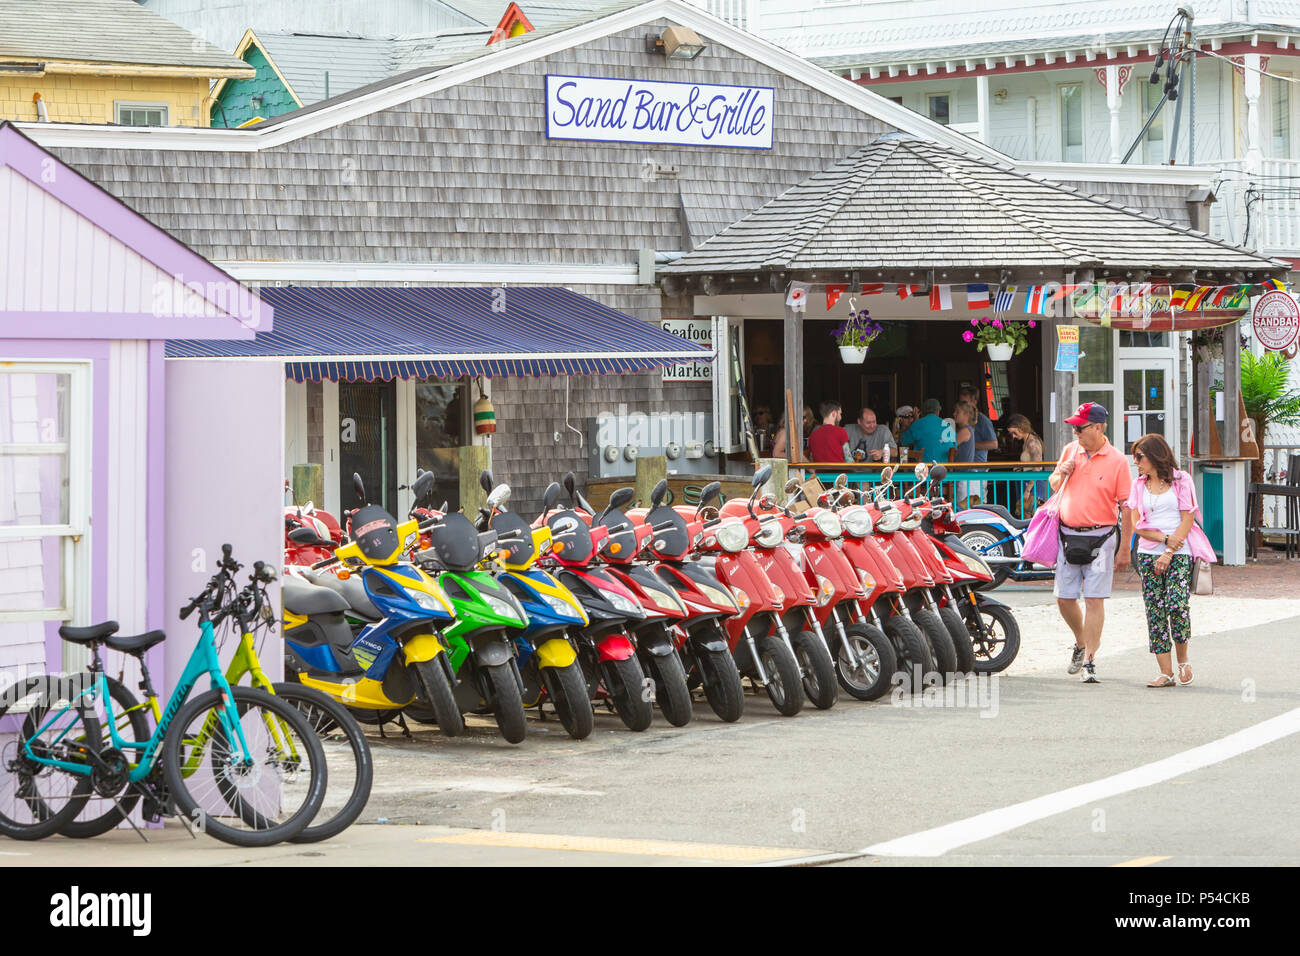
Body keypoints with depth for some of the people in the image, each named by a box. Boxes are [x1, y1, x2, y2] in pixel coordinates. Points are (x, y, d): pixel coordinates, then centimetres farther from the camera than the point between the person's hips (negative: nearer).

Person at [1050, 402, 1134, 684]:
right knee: (1064, 598, 6)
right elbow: (1053, 485, 23)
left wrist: (1125, 549, -9)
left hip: (1099, 537, -5)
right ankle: (1081, 643, 32)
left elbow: (1126, 507, -6)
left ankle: (1089, 661, -4)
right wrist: (1061, 474, -2)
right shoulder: (1070, 451, 8)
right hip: (1068, 534, 5)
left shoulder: (1117, 461, -6)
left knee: (1094, 600, -8)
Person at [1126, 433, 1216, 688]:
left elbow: (1187, 521, -4)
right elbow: (1137, 525, 5)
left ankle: (1183, 661, 5)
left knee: (1177, 604, -18)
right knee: (1155, 610, -4)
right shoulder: (1139, 485, 12)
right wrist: (1165, 539, -10)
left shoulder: (1181, 480, 2)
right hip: (1148, 553, 4)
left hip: (1179, 552, -4)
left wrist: (1168, 553, -11)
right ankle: (1166, 673, -2)